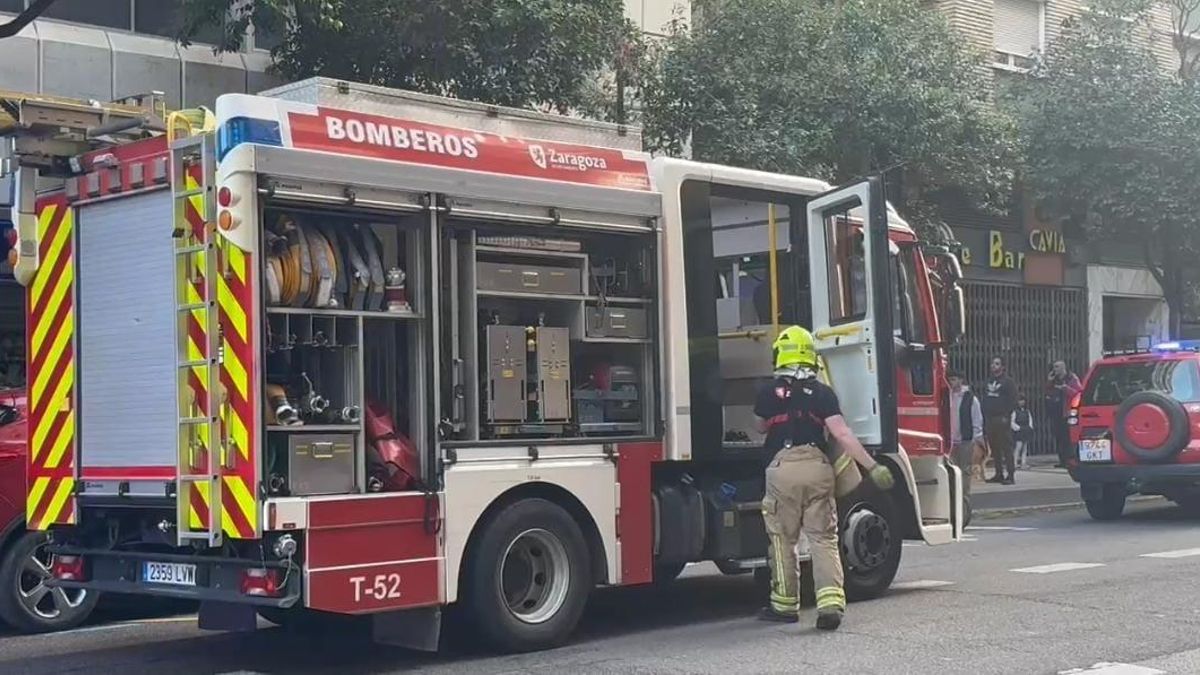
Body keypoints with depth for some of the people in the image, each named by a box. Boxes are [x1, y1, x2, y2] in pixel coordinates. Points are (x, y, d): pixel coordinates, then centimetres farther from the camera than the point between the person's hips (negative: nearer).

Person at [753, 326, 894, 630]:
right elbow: (842, 434, -6)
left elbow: (762, 427, 25)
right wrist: (872, 466, -9)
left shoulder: (769, 393, 6)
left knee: (783, 539, 11)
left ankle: (784, 605, 18)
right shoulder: (823, 392, 5)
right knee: (823, 539, 4)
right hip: (818, 467, 1)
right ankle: (831, 602, -11)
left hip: (782, 468, -1)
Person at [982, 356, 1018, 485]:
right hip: (989, 419, 7)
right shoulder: (989, 381, 17)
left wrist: (1006, 416, -15)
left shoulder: (1008, 382, -2)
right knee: (994, 448, 8)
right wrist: (984, 417, 11)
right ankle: (999, 474, 14)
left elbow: (1013, 400, -7)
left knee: (1006, 447, -9)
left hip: (1002, 419, -7)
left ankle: (1011, 475, -10)